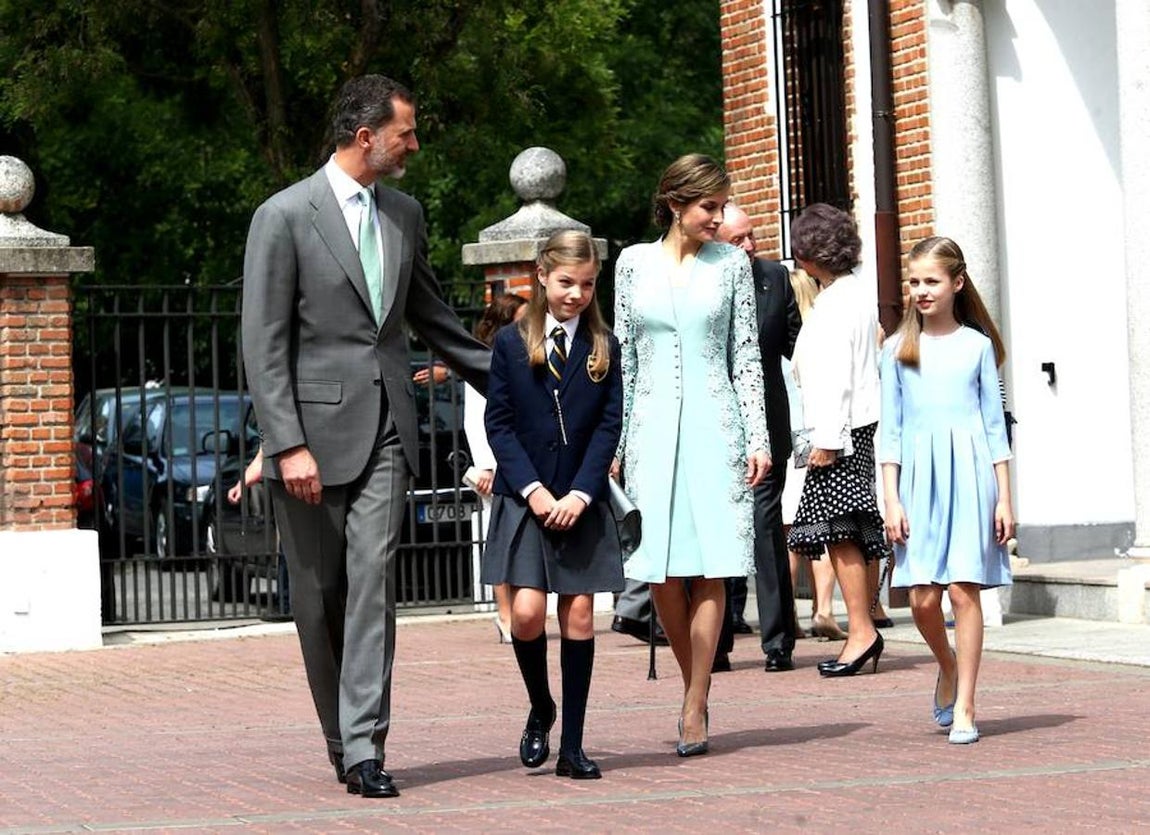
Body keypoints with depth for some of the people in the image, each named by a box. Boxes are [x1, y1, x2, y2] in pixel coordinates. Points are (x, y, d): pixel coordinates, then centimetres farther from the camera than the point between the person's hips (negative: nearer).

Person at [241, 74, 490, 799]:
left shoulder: (404, 214, 13)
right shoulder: (286, 216, -6)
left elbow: (431, 316, 25)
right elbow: (264, 345, -9)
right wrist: (288, 446, -16)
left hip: (386, 428, 4)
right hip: (314, 428, -4)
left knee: (373, 583, -9)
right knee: (319, 597, 5)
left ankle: (365, 747, -11)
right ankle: (342, 742, 19)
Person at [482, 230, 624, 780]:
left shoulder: (603, 348, 6)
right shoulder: (511, 343, 3)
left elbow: (609, 426, 2)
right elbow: (498, 424, 0)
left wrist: (580, 494, -10)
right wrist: (533, 489, -11)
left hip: (582, 504, 1)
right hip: (523, 501, -1)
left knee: (579, 616, -1)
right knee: (527, 613, -12)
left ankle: (572, 747, 4)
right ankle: (540, 710, 15)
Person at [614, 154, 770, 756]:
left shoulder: (730, 264, 5)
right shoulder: (634, 263, 6)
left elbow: (747, 356, 6)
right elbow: (623, 357, 10)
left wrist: (758, 437, -1)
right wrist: (616, 443, 7)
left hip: (714, 426, -1)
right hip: (653, 428, 1)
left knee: (710, 569, -5)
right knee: (661, 572, -1)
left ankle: (694, 707, -2)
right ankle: (695, 687, 17)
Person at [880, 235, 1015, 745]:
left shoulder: (977, 345, 6)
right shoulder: (899, 350, 8)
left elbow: (994, 425, 8)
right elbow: (890, 430, 8)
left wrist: (1004, 497, 3)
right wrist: (891, 500, 0)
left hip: (969, 475, -1)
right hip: (918, 477, 1)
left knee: (963, 588, -6)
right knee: (922, 597, -5)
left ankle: (964, 707, 1)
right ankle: (947, 666, 26)